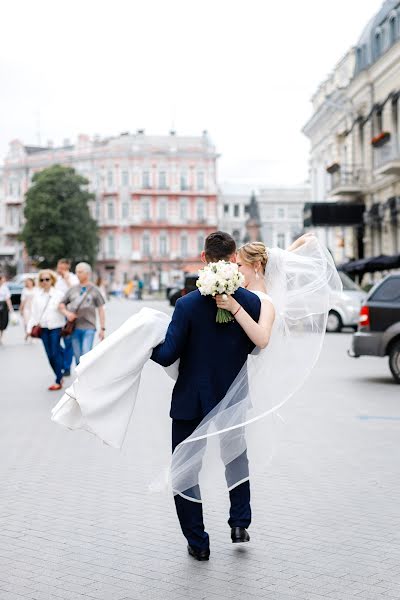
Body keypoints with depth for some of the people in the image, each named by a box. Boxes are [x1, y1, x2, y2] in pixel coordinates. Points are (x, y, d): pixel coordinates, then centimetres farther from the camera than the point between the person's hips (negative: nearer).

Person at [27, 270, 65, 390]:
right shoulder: (37, 295, 8)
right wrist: (30, 327, 4)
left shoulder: (58, 294, -2)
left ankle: (58, 381, -3)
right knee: (49, 354, 5)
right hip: (43, 328, 4)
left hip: (56, 327, -4)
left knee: (55, 353, -7)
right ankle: (59, 377, 18)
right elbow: (33, 313, 11)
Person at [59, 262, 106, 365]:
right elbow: (61, 304, 15)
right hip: (75, 327, 3)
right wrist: (66, 313, -6)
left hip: (89, 327, -3)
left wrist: (102, 328, -1)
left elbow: (101, 310, 4)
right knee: (78, 356, 8)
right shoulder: (72, 289, 11)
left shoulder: (94, 290, 4)